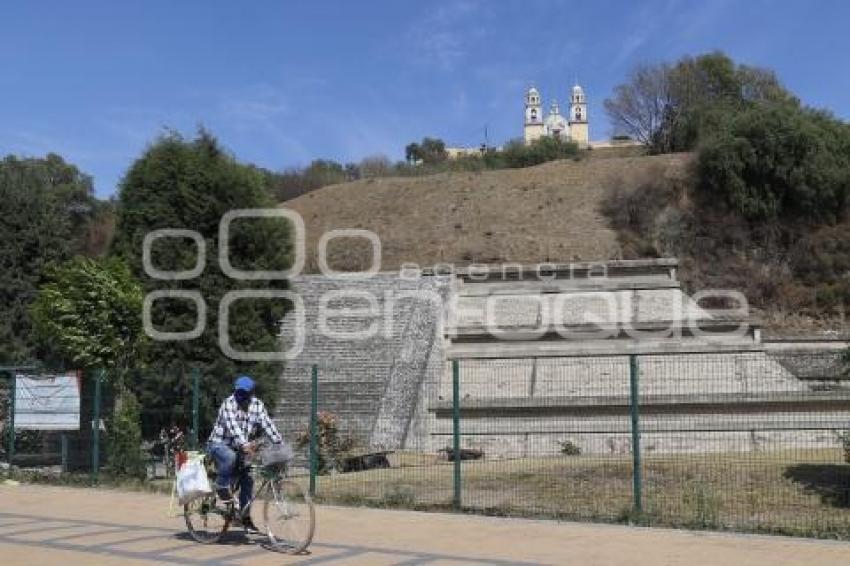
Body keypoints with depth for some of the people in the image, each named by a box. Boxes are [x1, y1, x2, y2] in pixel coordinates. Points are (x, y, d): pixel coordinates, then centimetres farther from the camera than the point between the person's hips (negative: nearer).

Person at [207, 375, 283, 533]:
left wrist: (280, 444, -23)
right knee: (230, 457, -37)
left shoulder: (257, 405, -4)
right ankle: (222, 487, -14)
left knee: (247, 480, -2)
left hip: (239, 447, 5)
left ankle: (245, 517, 10)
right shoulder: (229, 404, -21)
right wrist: (244, 445, -48)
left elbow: (267, 425, -11)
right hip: (219, 444, -5)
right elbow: (233, 426, -34)